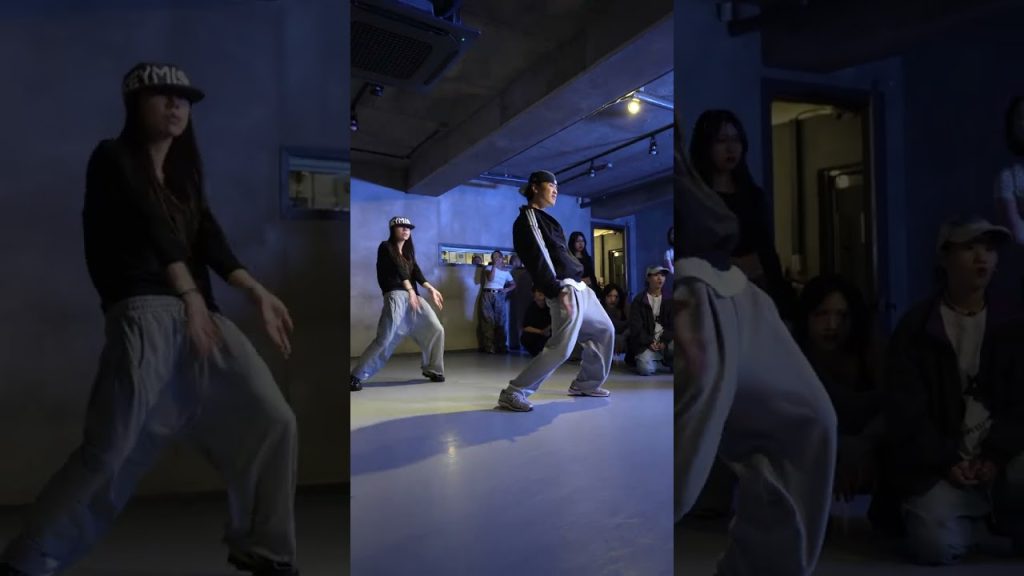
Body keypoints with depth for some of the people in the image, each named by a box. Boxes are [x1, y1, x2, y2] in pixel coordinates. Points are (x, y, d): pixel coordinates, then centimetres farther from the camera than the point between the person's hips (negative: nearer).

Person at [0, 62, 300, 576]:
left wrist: (257, 292, -11)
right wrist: (189, 294, -26)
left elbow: (208, 239, 6)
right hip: (143, 311, -6)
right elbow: (152, 226, -11)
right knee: (109, 449, -14)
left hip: (200, 311, 6)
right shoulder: (112, 159, 6)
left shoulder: (185, 173, 24)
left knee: (273, 420, -3)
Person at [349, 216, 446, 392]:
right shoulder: (385, 247, 2)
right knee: (385, 339, -16)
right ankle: (356, 377, -12)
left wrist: (431, 289, -12)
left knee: (436, 330, 2)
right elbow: (398, 269, -15)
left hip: (414, 295, 7)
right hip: (395, 295, -7)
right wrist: (410, 290, -30)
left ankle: (432, 369, 19)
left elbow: (416, 272, 6)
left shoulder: (408, 251, 23)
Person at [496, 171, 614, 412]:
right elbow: (536, 260, -18)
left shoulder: (544, 219, 22)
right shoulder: (527, 220, -8)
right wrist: (558, 291, -26)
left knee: (604, 330, 18)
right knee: (561, 348, -16)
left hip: (579, 287, 10)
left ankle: (585, 383, 28)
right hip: (565, 290, -10)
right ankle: (513, 393, -10)